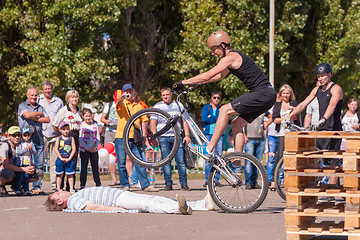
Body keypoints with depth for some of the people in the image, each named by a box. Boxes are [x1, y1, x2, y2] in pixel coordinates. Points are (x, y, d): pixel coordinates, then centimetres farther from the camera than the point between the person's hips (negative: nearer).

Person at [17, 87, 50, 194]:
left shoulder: (40, 107, 19)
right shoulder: (22, 106, 5)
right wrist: (40, 114, 1)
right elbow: (27, 115, -15)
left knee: (39, 165, -1)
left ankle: (36, 187, 2)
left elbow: (47, 119, 6)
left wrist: (35, 119, -6)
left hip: (38, 140, 4)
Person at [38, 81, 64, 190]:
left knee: (54, 161, 0)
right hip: (42, 134, -1)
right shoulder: (38, 100, 10)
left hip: (55, 135, 1)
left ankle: (55, 184, 2)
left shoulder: (59, 101, 15)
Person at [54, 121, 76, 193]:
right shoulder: (58, 139, 3)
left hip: (69, 159, 0)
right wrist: (61, 158, -12)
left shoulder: (71, 138, 5)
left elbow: (74, 149, 0)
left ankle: (71, 189, 6)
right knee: (59, 175, 5)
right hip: (60, 159, 0)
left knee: (70, 175, 2)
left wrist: (69, 158, -10)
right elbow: (56, 149, -2)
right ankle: (58, 188, 12)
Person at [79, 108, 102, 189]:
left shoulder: (95, 125, 8)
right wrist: (88, 148, -13)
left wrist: (95, 146, -4)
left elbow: (97, 137, 11)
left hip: (94, 149, 3)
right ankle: (82, 185, 3)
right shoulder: (81, 125, -4)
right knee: (84, 168, 0)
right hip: (84, 149, -3)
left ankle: (98, 184, 11)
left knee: (95, 167, 6)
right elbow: (80, 139, -8)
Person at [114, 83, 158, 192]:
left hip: (134, 138, 2)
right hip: (121, 138, -2)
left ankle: (146, 185, -1)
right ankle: (125, 186, 7)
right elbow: (119, 104, -20)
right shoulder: (122, 104, 4)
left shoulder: (138, 106, 17)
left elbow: (143, 121, 18)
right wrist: (121, 98, -44)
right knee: (121, 164, -1)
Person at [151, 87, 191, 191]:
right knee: (166, 162, -2)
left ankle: (184, 184, 0)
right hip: (163, 137, 0)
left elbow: (184, 120, 14)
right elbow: (153, 123, 6)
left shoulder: (178, 105, 13)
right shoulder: (157, 107, 10)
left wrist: (187, 135, 3)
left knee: (181, 161, -6)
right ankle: (168, 184, 5)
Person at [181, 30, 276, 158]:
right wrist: (196, 83, 29)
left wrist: (184, 82, -5)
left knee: (225, 110, -12)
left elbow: (207, 76, -13)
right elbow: (219, 76, 34)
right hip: (267, 95, 10)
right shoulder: (234, 56, 20)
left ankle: (209, 150, -12)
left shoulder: (230, 57, -11)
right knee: (236, 124, 12)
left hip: (263, 94, -10)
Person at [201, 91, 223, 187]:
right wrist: (217, 120, -5)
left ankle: (216, 180, 1)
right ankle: (207, 180, -3)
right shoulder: (206, 107, 11)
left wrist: (211, 117, -6)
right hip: (208, 133, -1)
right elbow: (204, 119, -6)